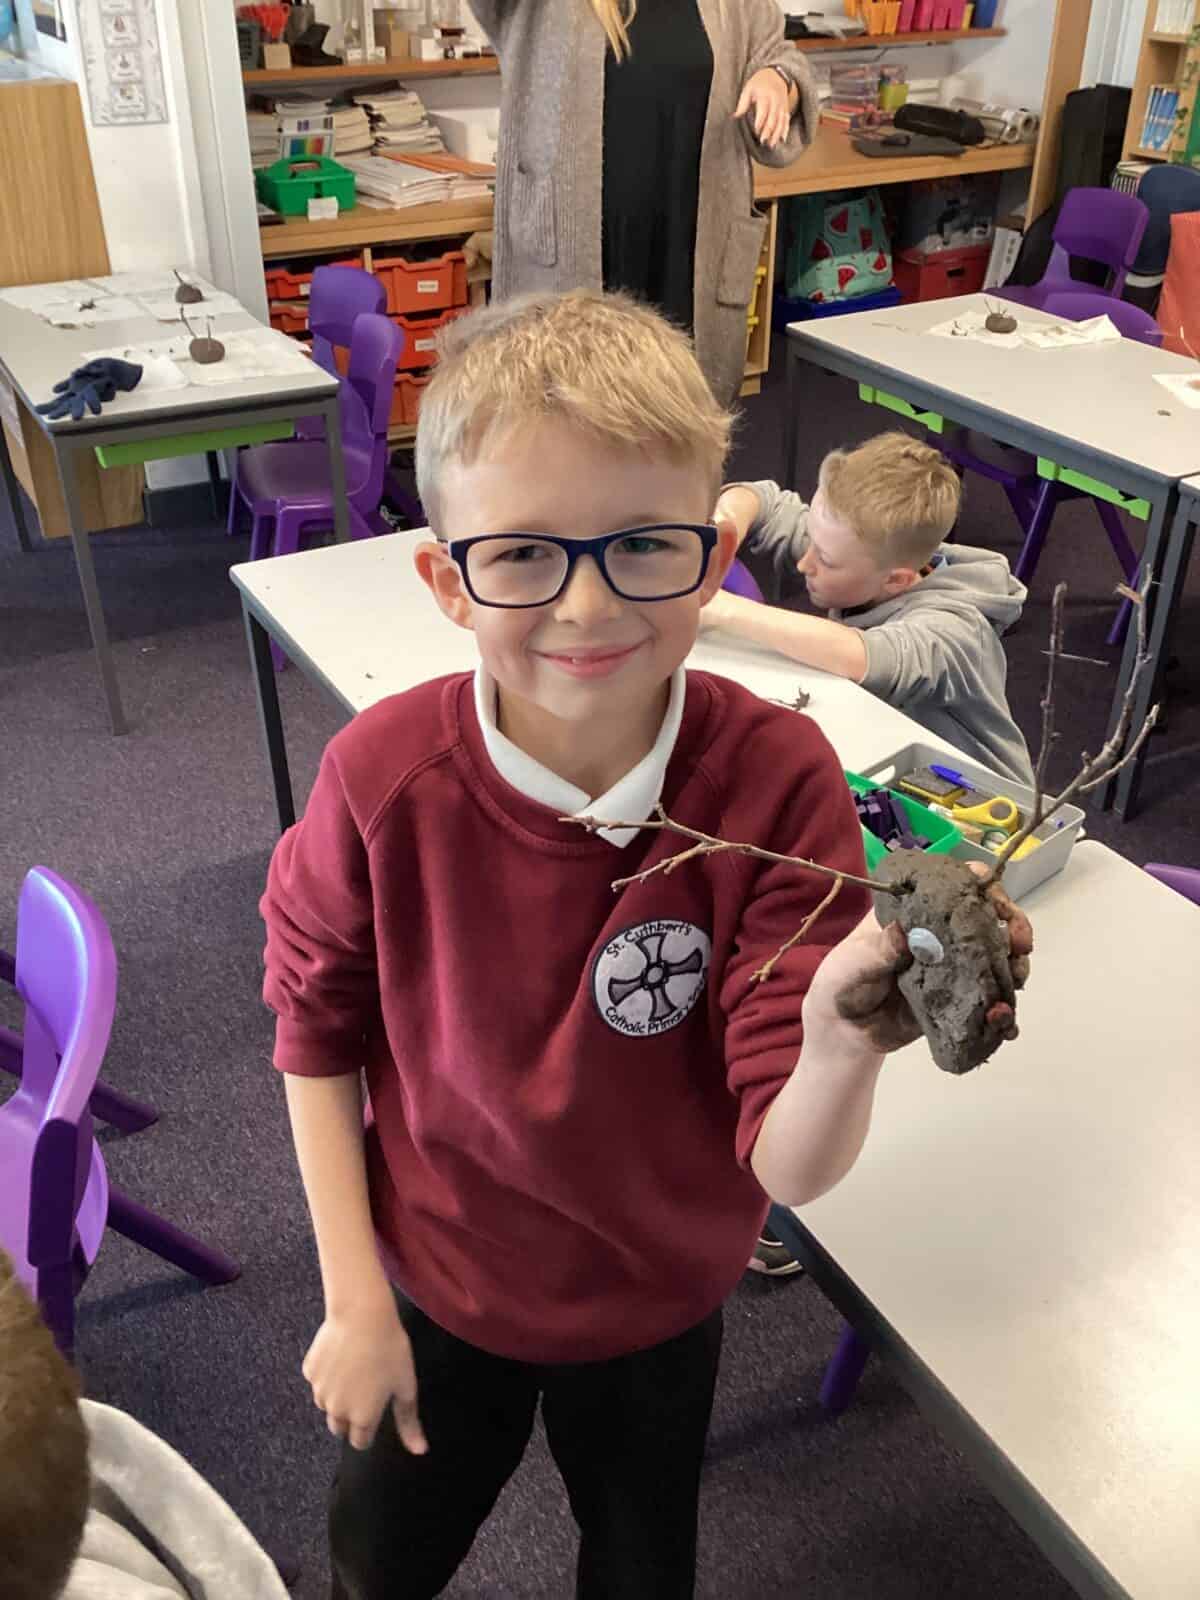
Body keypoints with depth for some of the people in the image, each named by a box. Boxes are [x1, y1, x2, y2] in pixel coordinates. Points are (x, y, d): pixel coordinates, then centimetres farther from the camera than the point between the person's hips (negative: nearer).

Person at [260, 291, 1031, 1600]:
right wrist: (355, 1301, -6)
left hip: (660, 1302, 0)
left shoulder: (778, 781, -28)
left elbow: (790, 1167, -28)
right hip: (437, 1285, 1)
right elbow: (318, 1034, -9)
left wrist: (839, 1051, -50)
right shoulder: (382, 777, -26)